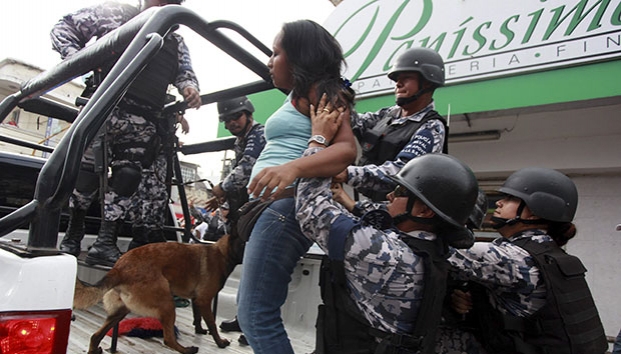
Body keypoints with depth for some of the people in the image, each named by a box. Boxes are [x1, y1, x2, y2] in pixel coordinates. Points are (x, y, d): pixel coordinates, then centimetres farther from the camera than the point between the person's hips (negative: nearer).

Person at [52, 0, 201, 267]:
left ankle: (105, 243, -3)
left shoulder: (176, 42, 22)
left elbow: (185, 72, 12)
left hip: (143, 121, 3)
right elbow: (64, 28, 11)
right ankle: (73, 235, 14)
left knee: (127, 177, -5)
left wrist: (190, 87, -12)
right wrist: (75, 57, -9)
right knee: (89, 170, -3)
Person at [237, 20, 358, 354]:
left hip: (285, 204, -11)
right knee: (248, 307, 16)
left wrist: (292, 168, -37)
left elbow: (347, 149, -20)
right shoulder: (298, 96, 25)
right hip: (270, 205, 11)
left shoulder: (318, 91, -5)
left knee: (255, 315, -10)